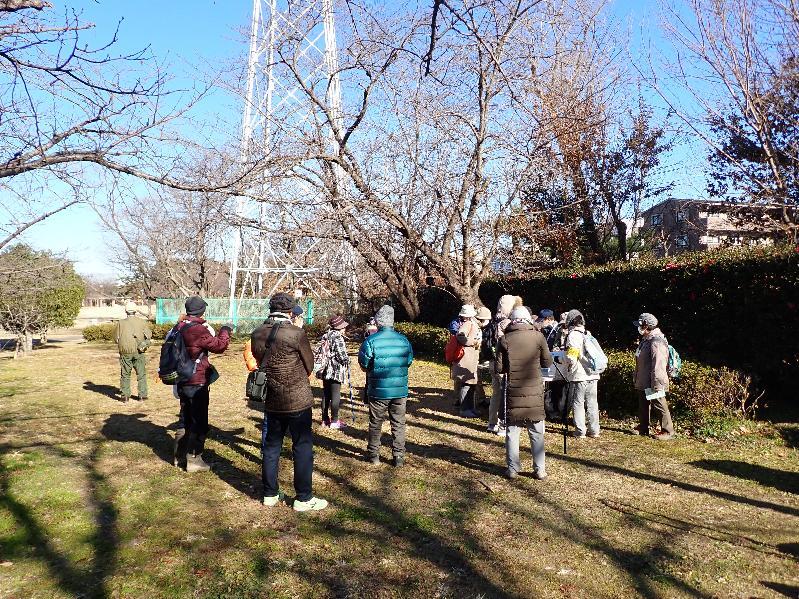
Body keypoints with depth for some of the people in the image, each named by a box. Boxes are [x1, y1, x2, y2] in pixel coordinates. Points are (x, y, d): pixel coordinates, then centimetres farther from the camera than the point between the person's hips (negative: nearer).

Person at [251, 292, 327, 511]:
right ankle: (304, 498, 13)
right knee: (302, 447, 6)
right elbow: (309, 365, -5)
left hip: (271, 401, 5)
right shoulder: (296, 334, -17)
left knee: (271, 446, 16)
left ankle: (270, 494, 27)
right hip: (298, 400, -5)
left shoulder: (257, 335, -2)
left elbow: (260, 361, 10)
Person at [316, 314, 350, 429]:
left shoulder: (325, 336, 8)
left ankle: (325, 419, 21)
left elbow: (319, 352, 13)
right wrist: (347, 363, 2)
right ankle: (334, 421, 5)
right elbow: (342, 356, -18)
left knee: (326, 395, 13)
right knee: (335, 396, -1)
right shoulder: (337, 338, -16)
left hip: (325, 371, 8)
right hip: (336, 371, -8)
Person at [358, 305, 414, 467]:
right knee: (398, 424, 12)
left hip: (378, 391, -2)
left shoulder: (371, 341, -13)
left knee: (375, 423, 14)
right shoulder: (404, 340, -3)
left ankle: (373, 454, 25)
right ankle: (399, 456, 16)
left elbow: (363, 363, -7)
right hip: (400, 390, 2)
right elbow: (409, 361, 7)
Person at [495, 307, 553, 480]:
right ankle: (539, 470, 17)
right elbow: (547, 362, 3)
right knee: (536, 433, 11)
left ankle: (513, 469, 14)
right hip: (534, 392, 0)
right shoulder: (538, 337, -5)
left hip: (513, 392, 0)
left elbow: (499, 368, -5)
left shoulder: (504, 340, -6)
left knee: (512, 431, 10)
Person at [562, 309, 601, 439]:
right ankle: (594, 431, 19)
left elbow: (572, 357, -18)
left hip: (579, 376, -7)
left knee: (578, 404, 2)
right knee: (592, 403, 13)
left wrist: (570, 369, -3)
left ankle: (580, 432, 5)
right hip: (593, 375, 7)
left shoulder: (573, 335, -11)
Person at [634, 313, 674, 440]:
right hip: (643, 383, 11)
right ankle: (643, 428, 32)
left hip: (653, 384, -10)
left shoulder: (656, 342, -22)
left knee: (660, 407, 1)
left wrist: (657, 384, -26)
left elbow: (658, 366, -26)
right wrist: (638, 379, 23)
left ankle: (668, 431, 12)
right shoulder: (645, 340, 11)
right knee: (643, 406, 19)